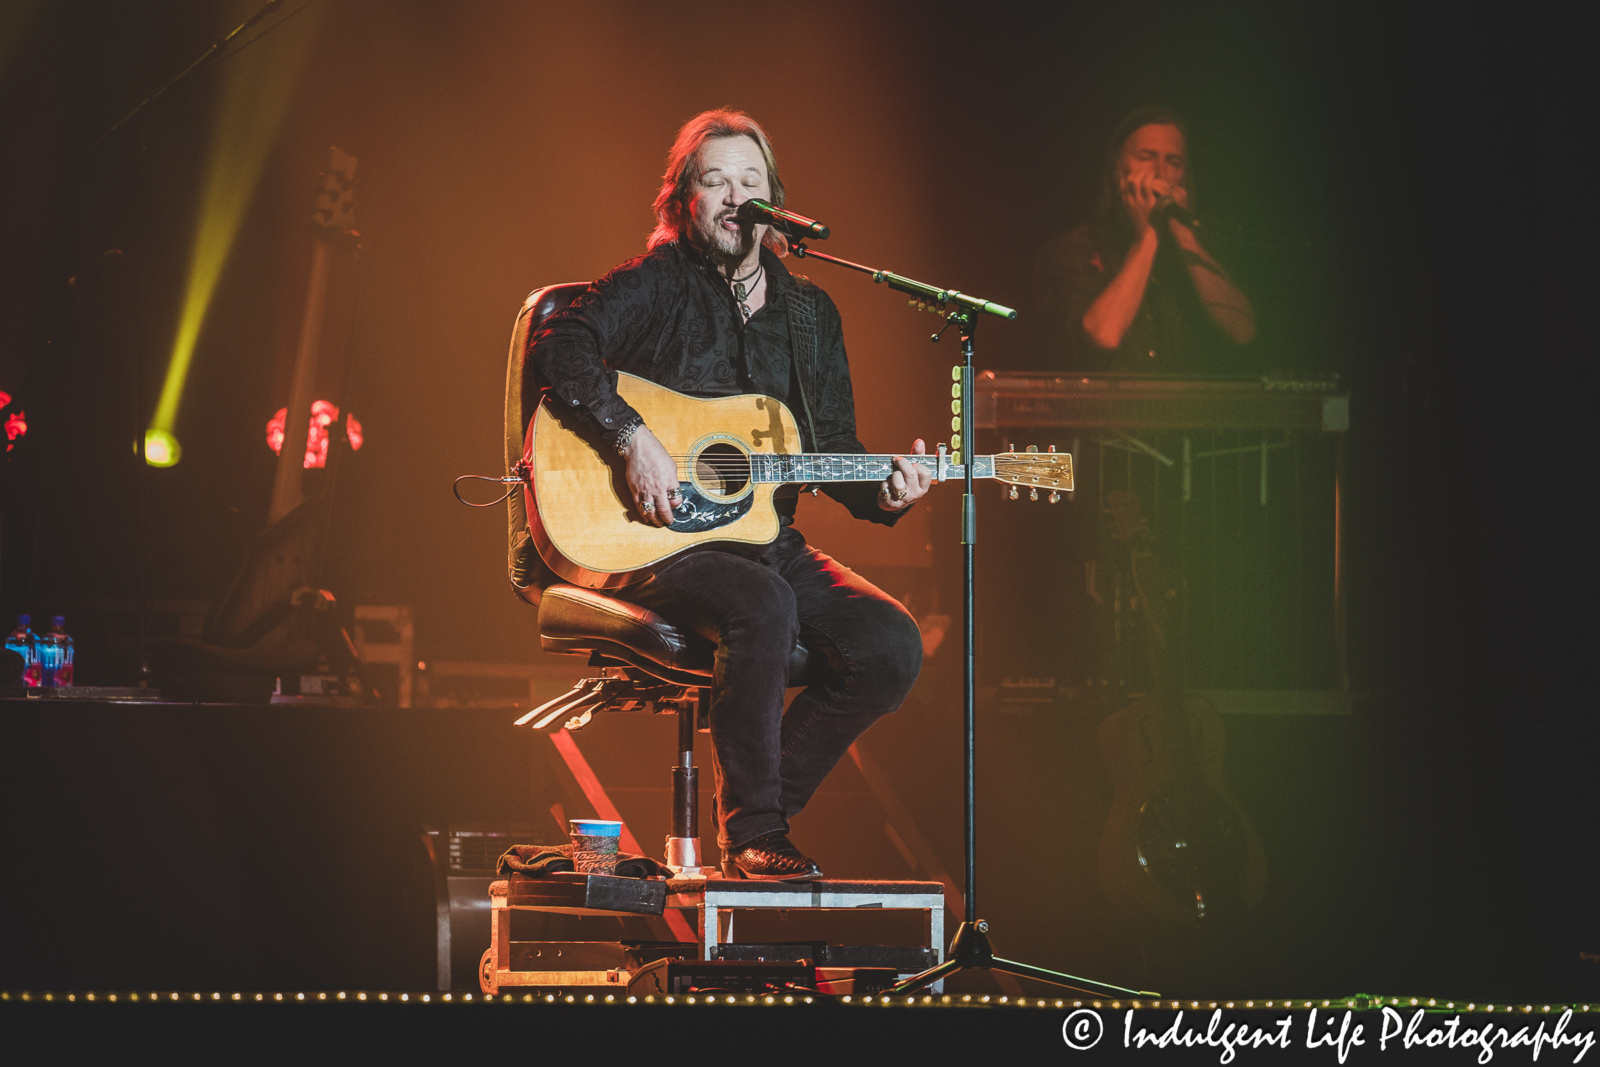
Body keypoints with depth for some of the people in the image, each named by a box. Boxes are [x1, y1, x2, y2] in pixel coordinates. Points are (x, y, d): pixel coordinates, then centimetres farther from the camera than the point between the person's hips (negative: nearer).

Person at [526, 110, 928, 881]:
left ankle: (764, 803, -1)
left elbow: (833, 450, 16)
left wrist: (880, 496, -6)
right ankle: (751, 832, -24)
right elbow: (558, 344, -18)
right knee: (765, 607, -37)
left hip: (766, 538, 6)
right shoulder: (656, 285, -1)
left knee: (892, 645, -17)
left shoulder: (810, 313, 15)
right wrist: (631, 438, -28)